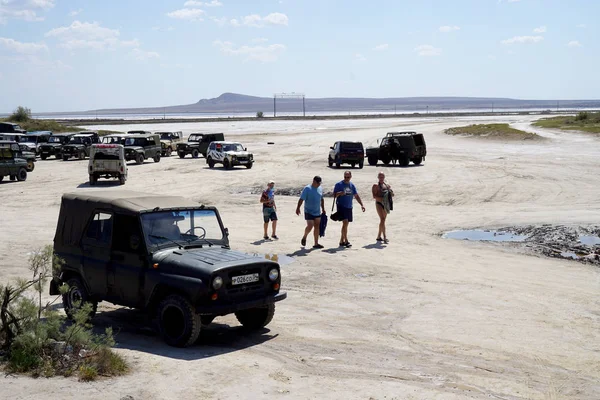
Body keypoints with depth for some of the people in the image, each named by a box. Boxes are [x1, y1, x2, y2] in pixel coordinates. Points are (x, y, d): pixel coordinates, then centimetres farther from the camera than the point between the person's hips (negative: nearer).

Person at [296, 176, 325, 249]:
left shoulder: (320, 188, 8)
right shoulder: (307, 189, -12)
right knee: (310, 226, -12)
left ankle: (316, 244, 11)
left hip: (317, 212, 6)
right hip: (309, 212, -6)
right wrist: (298, 208, -25)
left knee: (317, 227, 6)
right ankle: (304, 237, 18)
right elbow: (301, 199, -17)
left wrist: (323, 209, 21)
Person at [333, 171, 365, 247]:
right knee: (345, 222, -15)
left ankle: (342, 241, 17)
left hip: (349, 207, 6)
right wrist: (339, 193, -24)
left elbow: (356, 196, 15)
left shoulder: (352, 185, 12)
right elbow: (334, 195, -3)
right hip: (341, 206, -6)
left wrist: (362, 204, 6)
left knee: (346, 224, 9)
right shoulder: (339, 184, -3)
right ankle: (346, 241, -12)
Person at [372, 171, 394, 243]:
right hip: (379, 204, -6)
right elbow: (374, 196, -13)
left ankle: (379, 236, 22)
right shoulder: (376, 186, -4)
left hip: (386, 204, 7)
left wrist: (390, 191, -9)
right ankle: (385, 237, -19)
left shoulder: (387, 185, 14)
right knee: (382, 219, -15)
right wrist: (382, 199, -24)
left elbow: (392, 195, 13)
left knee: (383, 220, 11)